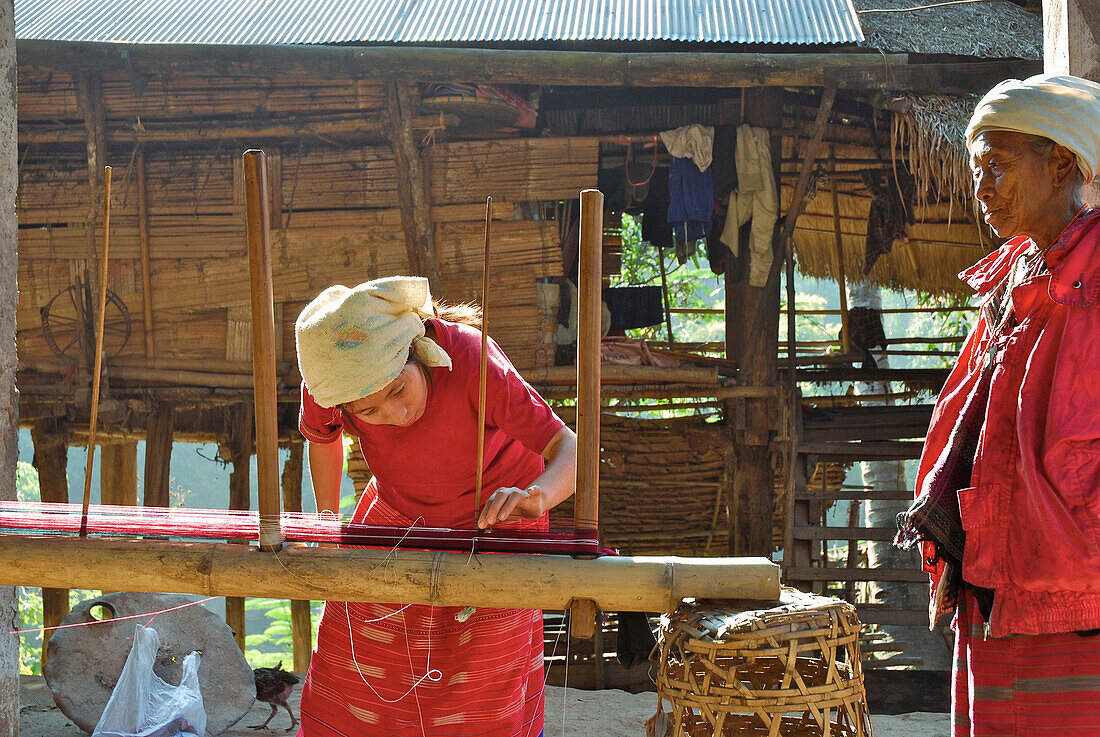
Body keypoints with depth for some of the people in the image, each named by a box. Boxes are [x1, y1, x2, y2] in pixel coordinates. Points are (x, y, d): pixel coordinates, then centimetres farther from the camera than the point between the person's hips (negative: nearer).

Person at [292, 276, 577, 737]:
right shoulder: (328, 381, -27)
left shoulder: (471, 361, -39)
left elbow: (569, 448, -38)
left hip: (494, 511, -3)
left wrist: (536, 496, -58)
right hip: (398, 514, 3)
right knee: (355, 657, 12)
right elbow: (322, 438, -1)